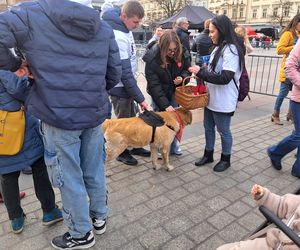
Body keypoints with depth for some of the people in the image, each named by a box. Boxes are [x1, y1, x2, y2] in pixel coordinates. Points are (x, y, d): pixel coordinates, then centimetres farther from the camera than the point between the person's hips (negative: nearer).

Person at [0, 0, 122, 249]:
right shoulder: (104, 28, 8)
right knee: (95, 171, 19)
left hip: (59, 115, -4)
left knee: (70, 178, 10)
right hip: (95, 113, 5)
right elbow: (114, 74, 8)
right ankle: (99, 218, 38)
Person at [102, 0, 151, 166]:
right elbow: (125, 73, -27)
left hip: (127, 83, 8)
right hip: (120, 87, -8)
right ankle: (121, 152, 25)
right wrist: (140, 98, -21)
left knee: (132, 117, 18)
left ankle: (134, 146, 34)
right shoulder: (119, 38, -29)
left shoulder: (123, 27, 0)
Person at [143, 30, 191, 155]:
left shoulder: (182, 53, -15)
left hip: (174, 91, 3)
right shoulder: (152, 58, -25)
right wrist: (165, 104, -31)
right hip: (159, 93, -3)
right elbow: (154, 84, -26)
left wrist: (182, 77, -21)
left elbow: (187, 69, 4)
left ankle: (174, 147, 23)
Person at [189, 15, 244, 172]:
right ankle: (208, 155, 37)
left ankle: (226, 159, 29)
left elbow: (225, 77, -25)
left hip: (223, 101, -8)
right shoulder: (218, 48, 9)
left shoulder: (231, 50, -18)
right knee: (208, 128, 18)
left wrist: (201, 72, -21)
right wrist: (202, 71, 2)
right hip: (211, 98, 9)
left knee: (223, 131, 9)